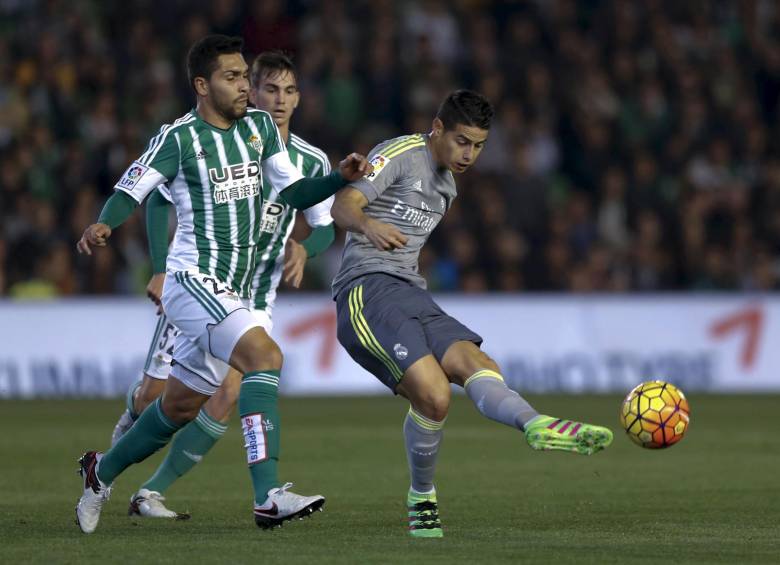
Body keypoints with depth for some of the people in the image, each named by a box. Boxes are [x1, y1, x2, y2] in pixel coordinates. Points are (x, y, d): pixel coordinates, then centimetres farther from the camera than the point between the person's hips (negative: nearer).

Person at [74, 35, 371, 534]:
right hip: (193, 282, -8)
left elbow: (293, 192, 14)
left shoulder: (260, 127, 10)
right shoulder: (179, 139, -9)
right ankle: (268, 496, -36)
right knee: (264, 355, -28)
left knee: (181, 406, 15)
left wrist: (341, 177, -2)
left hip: (234, 294, 8)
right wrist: (102, 225, -26)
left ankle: (104, 471, 39)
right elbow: (131, 191, -6)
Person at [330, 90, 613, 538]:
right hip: (369, 289, -8)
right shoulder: (400, 155, -4)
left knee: (477, 364, -21)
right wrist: (368, 224, -39)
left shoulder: (447, 186, 22)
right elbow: (343, 206, -19)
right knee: (433, 394, -24)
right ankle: (422, 498, -5)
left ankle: (537, 426, -47)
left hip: (412, 297, 8)